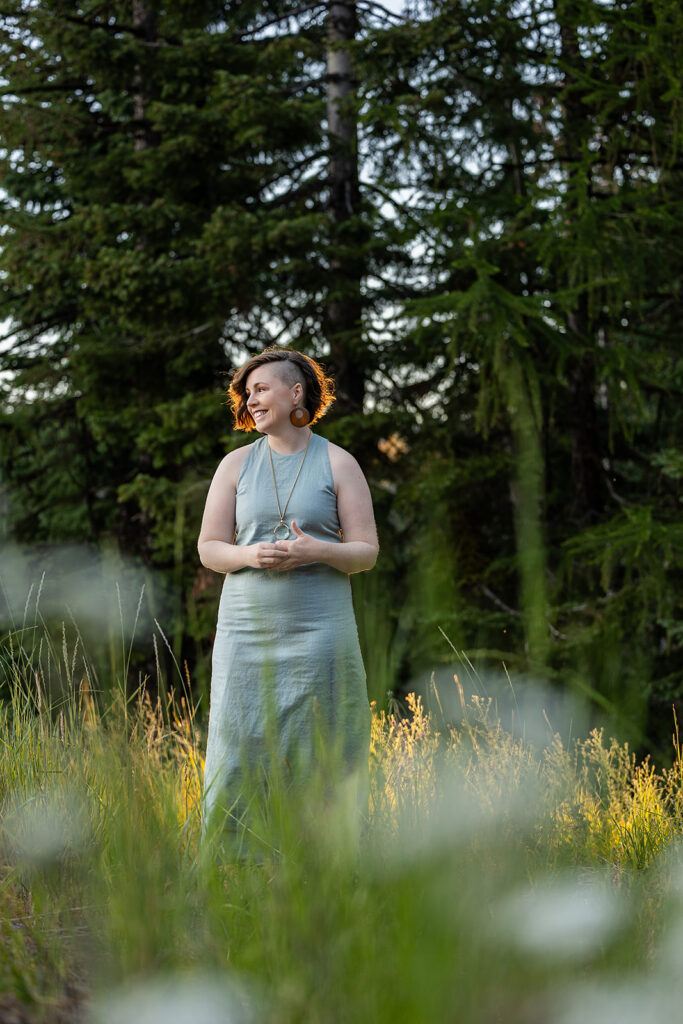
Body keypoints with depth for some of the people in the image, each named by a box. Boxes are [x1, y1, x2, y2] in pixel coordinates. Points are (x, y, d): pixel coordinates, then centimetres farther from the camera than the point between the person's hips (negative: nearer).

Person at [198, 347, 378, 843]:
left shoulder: (338, 463, 6)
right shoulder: (236, 464, 11)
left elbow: (367, 552, 3)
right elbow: (209, 548, 9)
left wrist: (317, 551, -16)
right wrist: (250, 555, -11)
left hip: (319, 629, -2)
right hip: (246, 628, 2)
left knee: (319, 762, -2)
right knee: (236, 757, -3)